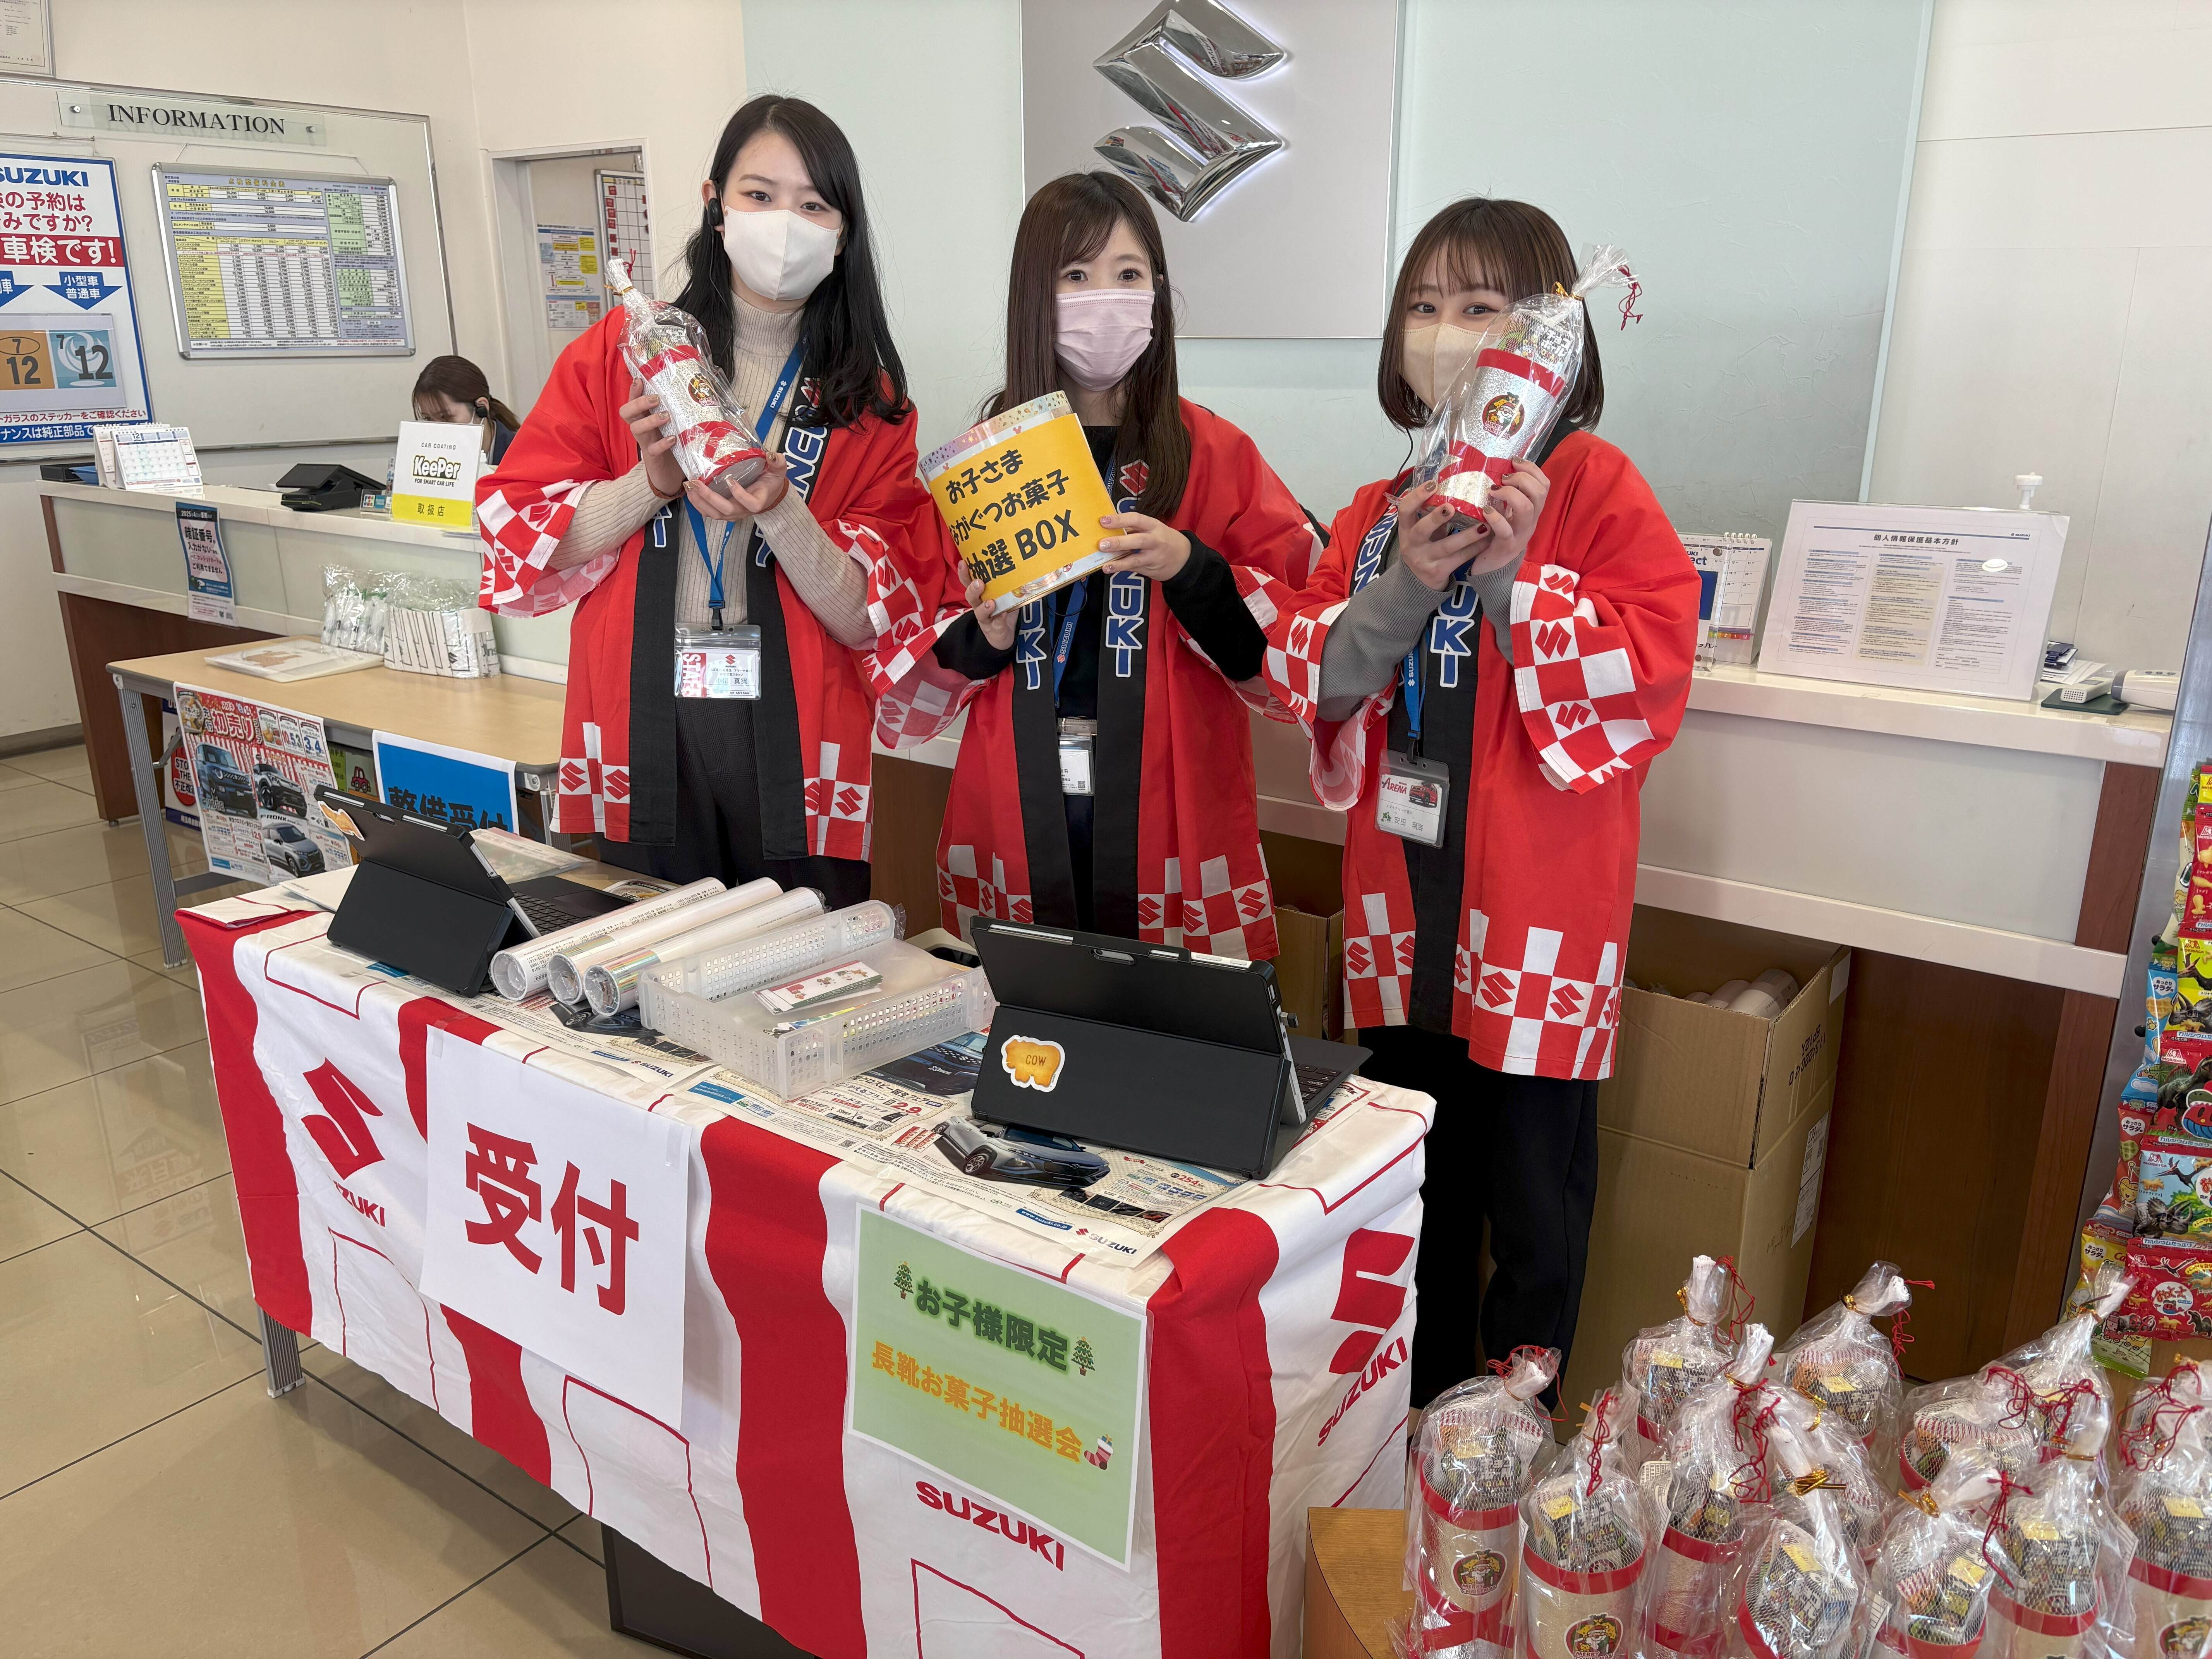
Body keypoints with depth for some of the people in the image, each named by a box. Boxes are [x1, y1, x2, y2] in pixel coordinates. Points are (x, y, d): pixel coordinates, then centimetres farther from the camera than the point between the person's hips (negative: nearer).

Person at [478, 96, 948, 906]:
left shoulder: (869, 398, 5)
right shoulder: (619, 353, 6)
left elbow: (873, 616, -2)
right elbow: (521, 533, 2)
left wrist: (780, 512, -18)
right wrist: (653, 483, -13)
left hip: (798, 743, 0)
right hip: (644, 727, 0)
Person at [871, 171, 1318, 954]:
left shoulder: (1216, 456, 3)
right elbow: (909, 688, 9)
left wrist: (1191, 570, -17)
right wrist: (983, 638, -10)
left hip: (1168, 818, -1)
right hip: (1017, 822, 1)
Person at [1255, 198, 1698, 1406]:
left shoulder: (1597, 489, -6)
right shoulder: (1381, 509, 10)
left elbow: (1654, 665, -14)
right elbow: (1306, 673, 2)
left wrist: (1514, 582, -22)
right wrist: (1402, 589, -14)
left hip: (1538, 909, -5)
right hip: (1402, 908, 5)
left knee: (1535, 1213, 7)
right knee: (1415, 1190, 19)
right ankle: (1415, 1428, 39)